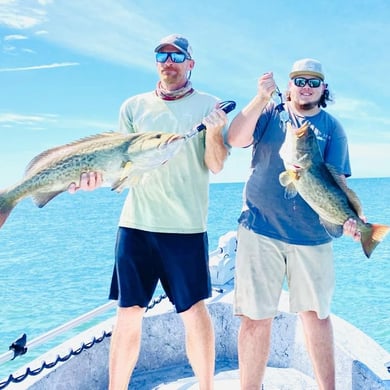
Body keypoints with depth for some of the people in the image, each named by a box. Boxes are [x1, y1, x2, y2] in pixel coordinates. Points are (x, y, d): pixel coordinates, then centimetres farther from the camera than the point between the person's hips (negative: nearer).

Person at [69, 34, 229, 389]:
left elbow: (216, 166, -3)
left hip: (186, 226, -2)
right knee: (128, 313, 6)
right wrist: (97, 175, -8)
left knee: (194, 312, 3)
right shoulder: (134, 106, 11)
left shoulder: (208, 105, 3)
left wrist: (213, 132, -21)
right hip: (136, 224, 3)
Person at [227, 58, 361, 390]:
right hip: (260, 228, -1)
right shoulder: (269, 112, 7)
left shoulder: (332, 128, 9)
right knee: (256, 317, 0)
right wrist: (261, 98, -19)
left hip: (312, 235, 2)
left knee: (316, 313, 11)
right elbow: (235, 139, -10)